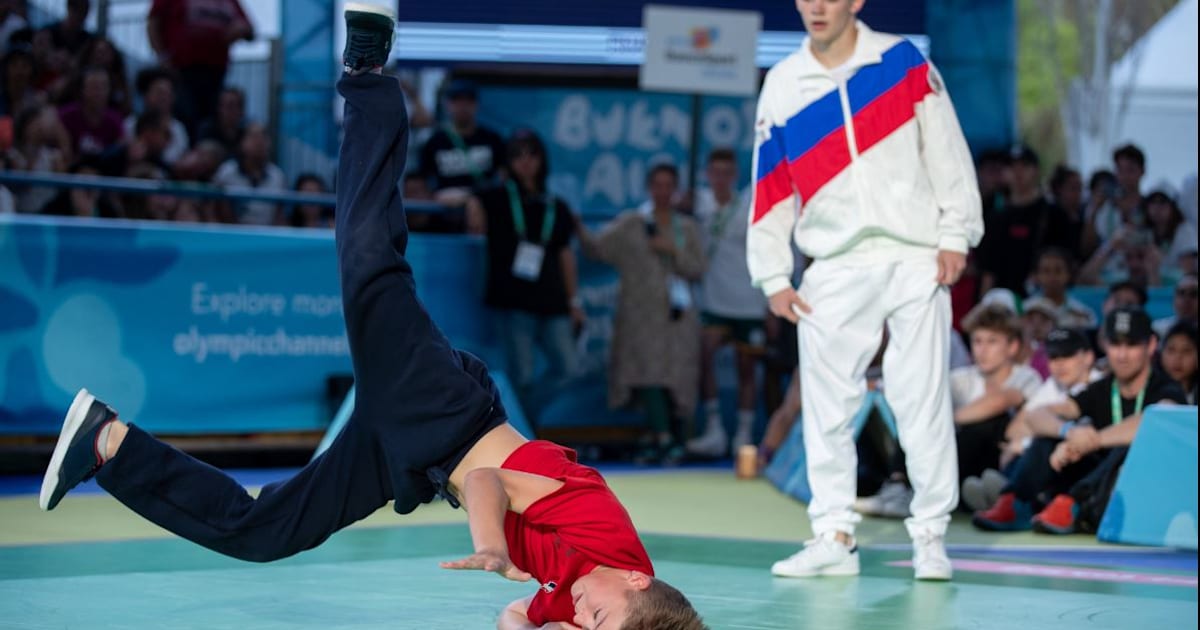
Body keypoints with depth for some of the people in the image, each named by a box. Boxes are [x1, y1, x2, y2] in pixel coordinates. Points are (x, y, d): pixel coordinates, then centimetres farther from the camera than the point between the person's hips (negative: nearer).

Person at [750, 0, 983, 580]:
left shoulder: (902, 63, 1)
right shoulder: (782, 85, 6)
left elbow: (947, 149, 1)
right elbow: (770, 185, 8)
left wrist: (955, 234, -4)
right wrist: (773, 277, 5)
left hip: (915, 259, -2)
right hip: (836, 267, 2)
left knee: (923, 400, -3)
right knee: (826, 406, 0)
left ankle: (930, 534, 6)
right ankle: (834, 537, 9)